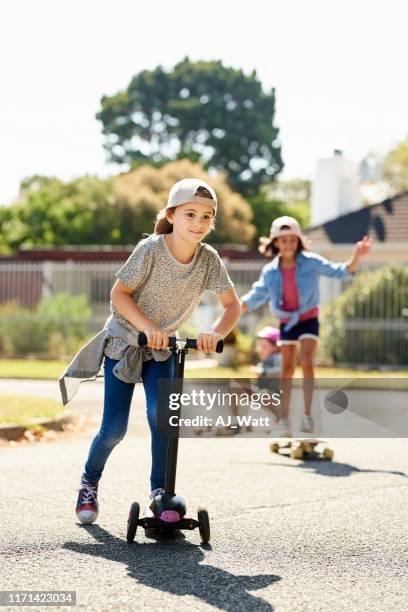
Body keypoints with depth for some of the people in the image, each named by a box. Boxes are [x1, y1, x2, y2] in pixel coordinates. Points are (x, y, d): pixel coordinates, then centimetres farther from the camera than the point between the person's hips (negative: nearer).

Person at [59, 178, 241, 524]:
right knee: (114, 429, -4)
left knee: (161, 415, -17)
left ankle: (160, 491, 0)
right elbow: (119, 293, -17)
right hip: (123, 341, -3)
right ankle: (89, 483, 23)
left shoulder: (209, 260, -13)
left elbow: (233, 305, -8)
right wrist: (147, 327, -30)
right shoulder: (151, 250, -24)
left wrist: (216, 332, -28)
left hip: (162, 348, 3)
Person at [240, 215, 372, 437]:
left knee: (307, 361, -19)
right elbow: (257, 296, 2)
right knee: (287, 368, 5)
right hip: (286, 321, 2)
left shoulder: (311, 262, -11)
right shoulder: (270, 271, -4)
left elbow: (339, 272, -11)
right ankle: (284, 418, 12)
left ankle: (307, 414, -17)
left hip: (308, 318, -2)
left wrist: (356, 256, -29)